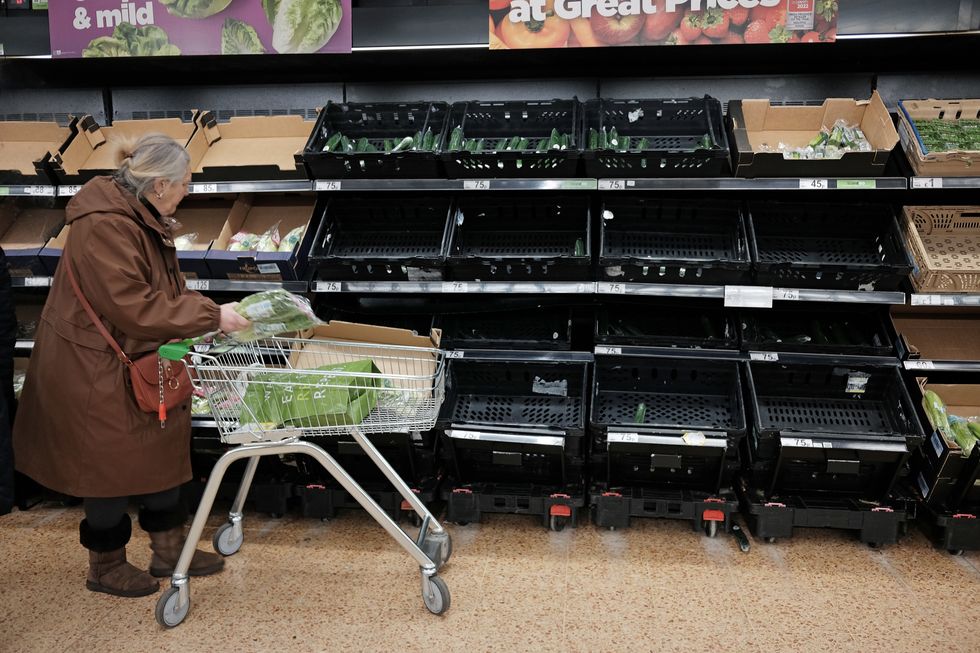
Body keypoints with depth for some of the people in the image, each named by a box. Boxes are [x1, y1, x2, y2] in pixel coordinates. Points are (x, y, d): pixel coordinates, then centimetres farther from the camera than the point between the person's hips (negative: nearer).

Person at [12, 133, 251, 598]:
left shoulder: (143, 217, 5)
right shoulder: (103, 226, -26)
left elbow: (164, 289, 11)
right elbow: (134, 307, -30)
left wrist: (207, 313, -4)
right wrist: (210, 316, -25)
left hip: (141, 364, 10)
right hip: (97, 372, -10)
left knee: (159, 452, 16)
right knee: (111, 465, 6)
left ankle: (169, 549, 32)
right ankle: (106, 568, 28)